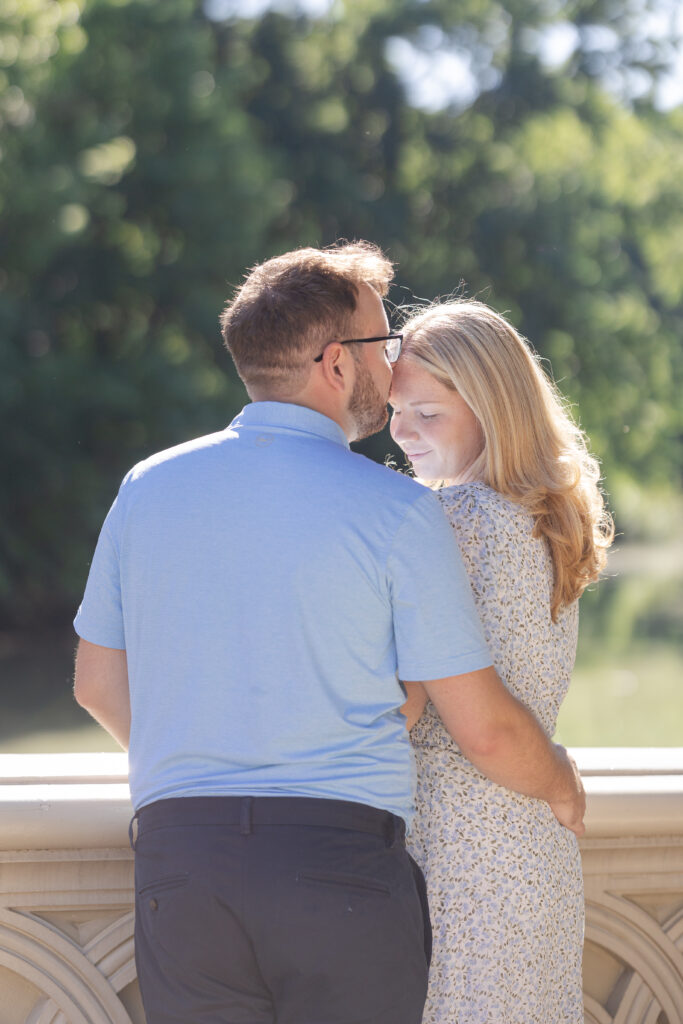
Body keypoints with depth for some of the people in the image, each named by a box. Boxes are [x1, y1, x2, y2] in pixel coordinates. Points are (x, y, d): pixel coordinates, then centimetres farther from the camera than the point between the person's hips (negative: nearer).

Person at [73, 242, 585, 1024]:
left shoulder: (149, 487, 7)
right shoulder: (394, 511, -6)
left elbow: (98, 684, 18)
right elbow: (484, 730, -3)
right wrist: (560, 785, 18)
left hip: (177, 852, 4)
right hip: (341, 864, -4)